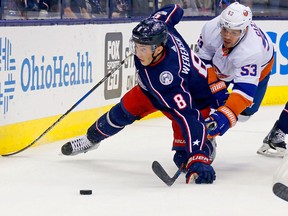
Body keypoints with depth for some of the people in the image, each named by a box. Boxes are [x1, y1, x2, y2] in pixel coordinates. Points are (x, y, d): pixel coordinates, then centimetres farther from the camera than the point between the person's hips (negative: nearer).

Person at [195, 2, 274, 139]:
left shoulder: (252, 51, -49)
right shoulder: (211, 29, -38)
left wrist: (226, 115, -65)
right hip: (220, 63, 3)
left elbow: (244, 90, -53)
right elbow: (203, 59, -20)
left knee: (245, 110, -5)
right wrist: (214, 85, -28)